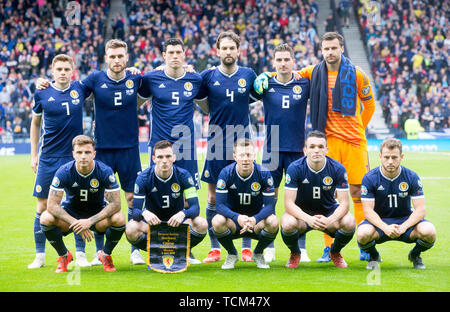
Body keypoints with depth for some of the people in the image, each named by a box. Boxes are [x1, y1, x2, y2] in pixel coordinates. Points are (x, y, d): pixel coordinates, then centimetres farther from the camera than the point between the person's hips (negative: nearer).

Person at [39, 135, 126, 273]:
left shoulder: (105, 171, -22)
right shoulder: (64, 172, -22)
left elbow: (115, 203, -25)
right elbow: (52, 205, -23)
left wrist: (90, 221, -36)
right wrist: (75, 223, -36)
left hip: (98, 213, -1)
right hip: (70, 212, 1)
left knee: (119, 218, -31)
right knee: (46, 218, -28)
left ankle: (106, 255, -1)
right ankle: (63, 256, 0)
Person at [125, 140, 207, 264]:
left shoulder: (183, 175, -12)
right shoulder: (143, 178, -14)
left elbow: (195, 207, -18)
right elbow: (135, 210, -18)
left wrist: (183, 214, -42)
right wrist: (144, 213, -44)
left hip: (177, 221, 1)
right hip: (152, 221, -1)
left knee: (201, 224, -30)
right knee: (131, 229, -33)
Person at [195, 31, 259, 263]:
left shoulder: (249, 75, 5)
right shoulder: (208, 76, 3)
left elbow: (256, 98, 19)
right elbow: (202, 104, 13)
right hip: (216, 143, 0)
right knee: (213, 196, 2)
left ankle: (246, 247, 8)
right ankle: (214, 248, 11)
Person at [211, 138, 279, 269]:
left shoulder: (264, 173, -14)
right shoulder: (226, 173, -14)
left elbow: (269, 205, -16)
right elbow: (220, 204, -18)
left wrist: (254, 219, -37)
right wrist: (237, 218, -37)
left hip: (256, 220, 0)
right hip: (233, 221, 0)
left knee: (273, 222, -31)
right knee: (217, 221, -32)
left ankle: (258, 254, 2)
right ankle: (232, 254, 0)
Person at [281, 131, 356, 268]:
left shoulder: (337, 168, -15)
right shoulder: (295, 168, -18)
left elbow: (344, 203, -15)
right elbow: (289, 203, -20)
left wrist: (329, 220, -37)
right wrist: (308, 219, -39)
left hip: (329, 212, 1)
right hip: (302, 213, -1)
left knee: (349, 222, -29)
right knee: (288, 224, -35)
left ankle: (335, 252, 5)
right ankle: (295, 254, 2)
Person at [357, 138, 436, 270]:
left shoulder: (412, 177, -8)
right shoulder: (369, 178, -11)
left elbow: (420, 209, -11)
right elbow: (368, 210, -15)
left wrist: (403, 227, -29)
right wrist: (385, 228, -33)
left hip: (406, 219, 1)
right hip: (379, 222, -1)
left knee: (429, 232, -30)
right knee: (363, 233, -35)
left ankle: (415, 255, 7)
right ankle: (374, 256, 3)